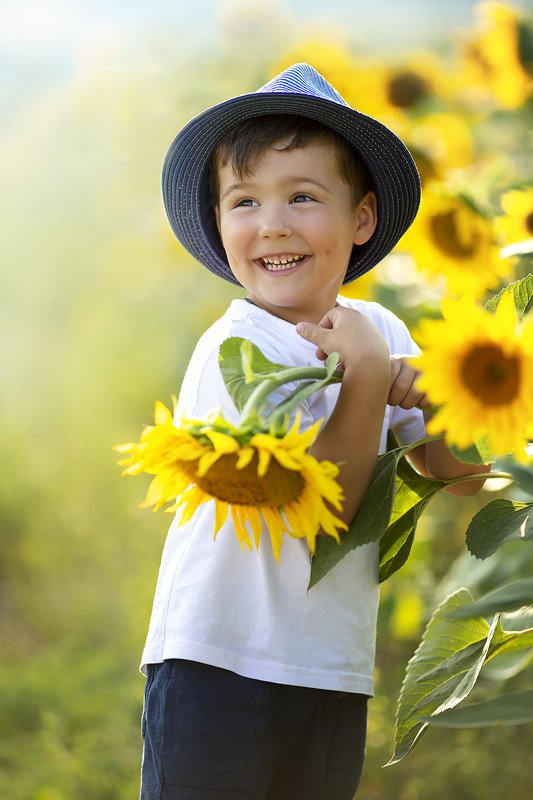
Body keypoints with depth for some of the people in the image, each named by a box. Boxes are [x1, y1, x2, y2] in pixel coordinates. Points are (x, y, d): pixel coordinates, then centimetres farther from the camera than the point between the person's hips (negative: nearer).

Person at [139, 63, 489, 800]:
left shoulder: (378, 330, 5)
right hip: (217, 665, -6)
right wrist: (366, 376, -19)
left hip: (334, 676, 6)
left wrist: (427, 393, -10)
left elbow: (457, 469, 10)